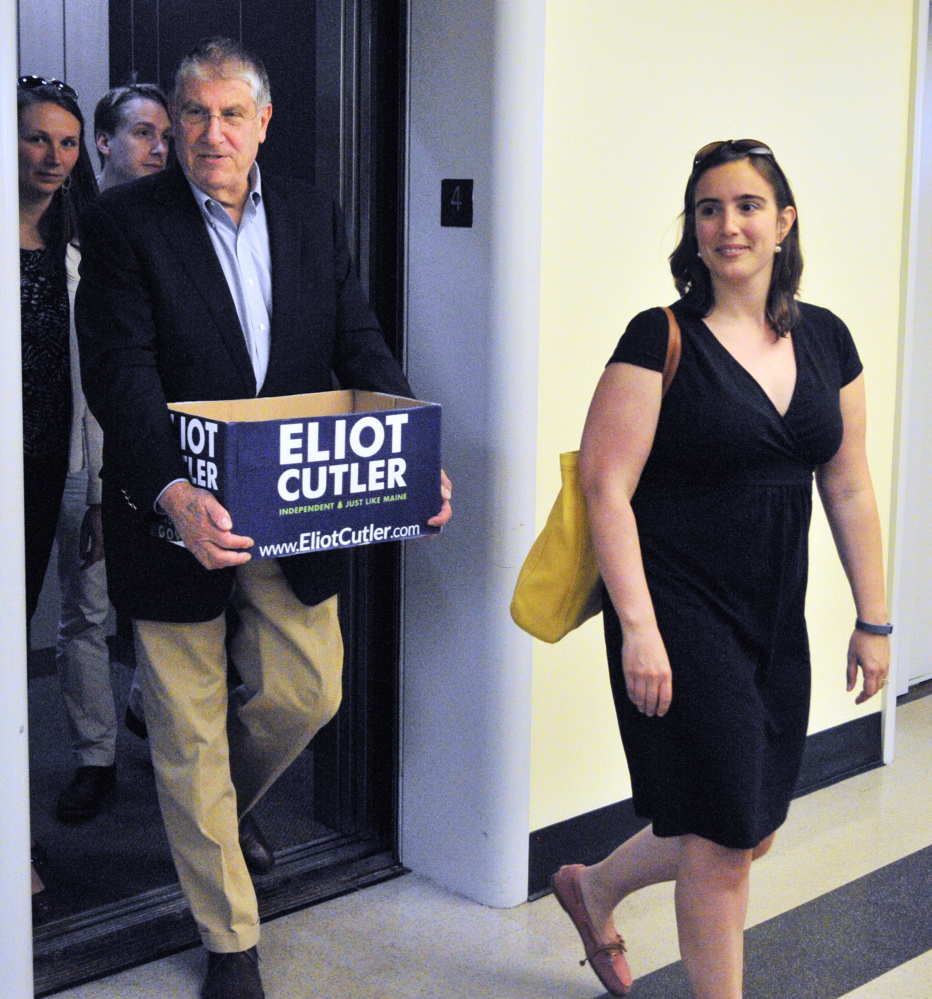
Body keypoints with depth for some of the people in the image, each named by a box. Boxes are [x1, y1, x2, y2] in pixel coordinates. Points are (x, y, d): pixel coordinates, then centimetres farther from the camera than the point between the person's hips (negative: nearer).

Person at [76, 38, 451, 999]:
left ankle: (223, 806, 46)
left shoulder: (312, 216, 6)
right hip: (177, 515, -3)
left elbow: (361, 348, 2)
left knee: (308, 691, 11)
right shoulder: (123, 223, -8)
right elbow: (122, 376, -18)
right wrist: (177, 496, -34)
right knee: (190, 731, 8)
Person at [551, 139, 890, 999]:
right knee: (725, 841, 0)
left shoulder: (825, 340, 6)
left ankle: (593, 889, 40)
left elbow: (849, 489, 11)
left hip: (776, 621, 7)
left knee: (752, 830, 16)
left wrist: (873, 619, 11)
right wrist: (637, 627, -20)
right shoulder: (661, 340, -11)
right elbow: (607, 487, -14)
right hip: (683, 620, -6)